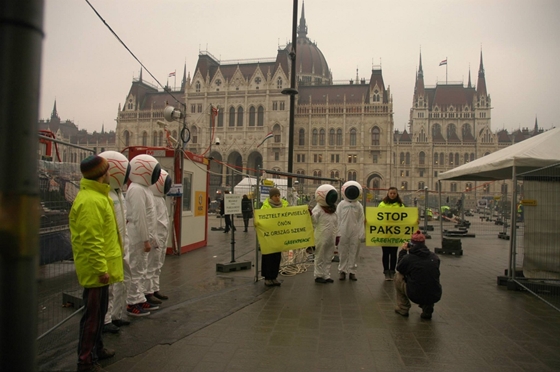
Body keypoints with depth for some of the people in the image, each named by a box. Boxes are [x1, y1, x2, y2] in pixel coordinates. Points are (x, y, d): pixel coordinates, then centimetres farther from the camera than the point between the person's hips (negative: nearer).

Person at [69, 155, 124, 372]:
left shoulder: (95, 196, 12)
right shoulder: (91, 201, -22)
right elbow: (91, 240, -26)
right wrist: (101, 268, -23)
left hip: (99, 266, 10)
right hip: (95, 268, -10)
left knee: (99, 311, 21)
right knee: (93, 314, 0)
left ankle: (96, 348, 35)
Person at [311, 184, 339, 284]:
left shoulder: (333, 210, 10)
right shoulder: (317, 209, -12)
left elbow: (336, 224, 15)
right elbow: (313, 223, -17)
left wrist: (337, 236, 14)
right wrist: (311, 215, -34)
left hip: (331, 238, 7)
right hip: (321, 238, -7)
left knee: (328, 258, 13)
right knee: (320, 258, 4)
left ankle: (326, 275, 23)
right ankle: (318, 276, 16)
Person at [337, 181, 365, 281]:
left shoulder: (359, 205, 3)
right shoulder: (341, 204, 1)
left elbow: (361, 220, 4)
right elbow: (337, 219, 1)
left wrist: (361, 234, -1)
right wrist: (337, 233, -3)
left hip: (355, 233, 1)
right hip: (343, 232, -1)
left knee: (354, 252, 6)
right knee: (343, 252, 6)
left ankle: (352, 271, 16)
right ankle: (342, 270, 17)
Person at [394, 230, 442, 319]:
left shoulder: (408, 258, -10)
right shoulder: (435, 257, 2)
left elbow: (399, 269, 11)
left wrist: (403, 252, 18)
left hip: (416, 296, -4)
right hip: (435, 297, 4)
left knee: (398, 277, 18)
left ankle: (403, 309, 23)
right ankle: (427, 309, 22)